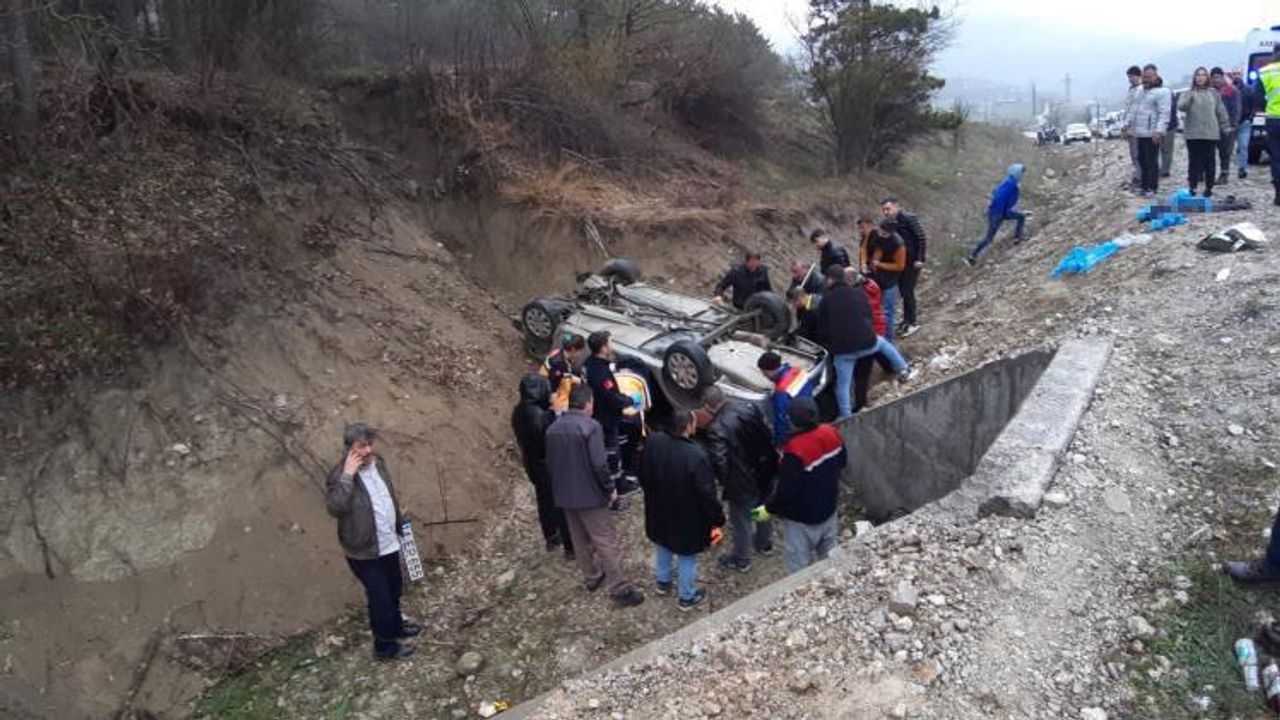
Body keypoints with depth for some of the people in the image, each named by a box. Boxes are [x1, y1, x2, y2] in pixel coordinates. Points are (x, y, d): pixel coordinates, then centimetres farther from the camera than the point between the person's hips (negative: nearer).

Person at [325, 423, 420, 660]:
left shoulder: (377, 462, 0)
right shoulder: (340, 475, -22)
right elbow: (335, 508, -38)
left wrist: (400, 524, 20)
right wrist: (347, 476, -38)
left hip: (389, 544, 7)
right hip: (365, 551, -7)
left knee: (394, 590, 24)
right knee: (380, 598, 4)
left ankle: (396, 626, 46)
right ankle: (384, 645, 23)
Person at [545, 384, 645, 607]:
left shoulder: (553, 428, 4)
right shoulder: (590, 426, -19)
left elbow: (550, 463, 11)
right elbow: (599, 465, -22)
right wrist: (610, 489, -8)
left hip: (565, 495, 7)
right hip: (590, 494, -7)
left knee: (580, 540, 20)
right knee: (607, 542, -1)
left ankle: (591, 578, 34)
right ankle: (619, 589, 2)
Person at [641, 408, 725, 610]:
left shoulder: (654, 442, -17)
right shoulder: (696, 455, -34)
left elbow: (644, 476, 0)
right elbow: (707, 493, -26)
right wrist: (717, 519, -12)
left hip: (659, 510, 5)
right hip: (687, 517, -5)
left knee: (663, 546, 30)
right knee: (687, 556, 17)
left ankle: (663, 582, 51)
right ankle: (687, 597, 34)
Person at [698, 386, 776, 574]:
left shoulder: (715, 430, -29)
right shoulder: (750, 407, -11)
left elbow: (719, 463, -28)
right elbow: (768, 433, 0)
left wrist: (725, 485, -9)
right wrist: (772, 459, 13)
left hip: (742, 484, -6)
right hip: (766, 472, 6)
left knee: (740, 522, 18)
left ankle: (741, 560, 38)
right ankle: (764, 543, 55)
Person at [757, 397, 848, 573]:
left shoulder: (795, 451, -33)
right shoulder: (832, 433, -11)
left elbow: (786, 491, -26)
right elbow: (842, 461, 8)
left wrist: (769, 509, -9)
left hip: (802, 518, -7)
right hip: (828, 508, 7)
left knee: (799, 567, 11)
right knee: (830, 558, 26)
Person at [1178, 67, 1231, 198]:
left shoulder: (1214, 93, 12)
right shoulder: (1188, 93, 5)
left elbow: (1221, 111, 14)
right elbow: (1181, 107, -13)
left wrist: (1225, 126, 12)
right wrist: (1189, 99, -31)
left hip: (1211, 134, 2)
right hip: (1193, 134, -2)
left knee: (1209, 162, 3)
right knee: (1194, 162, 0)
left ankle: (1209, 188, 9)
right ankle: (1192, 187, 6)